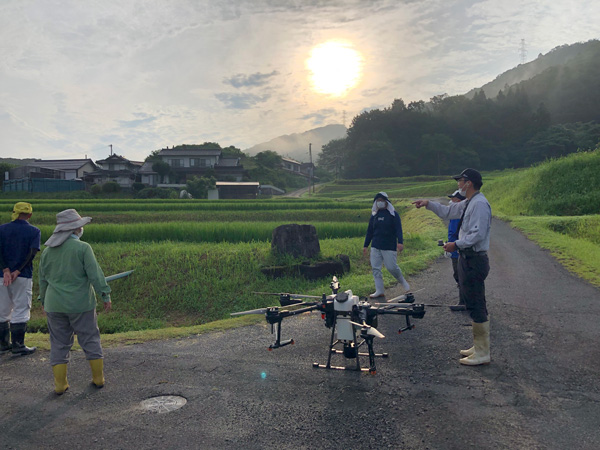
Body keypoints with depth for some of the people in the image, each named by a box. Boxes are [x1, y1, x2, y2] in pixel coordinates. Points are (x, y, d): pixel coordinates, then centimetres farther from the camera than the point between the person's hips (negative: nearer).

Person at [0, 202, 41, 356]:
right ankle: (18, 345, 5)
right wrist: (17, 271, -13)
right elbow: (32, 252, -13)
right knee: (21, 311, 2)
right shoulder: (34, 231, -1)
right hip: (23, 277, -3)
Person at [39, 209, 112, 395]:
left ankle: (60, 384, 15)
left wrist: (44, 302, 24)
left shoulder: (47, 251, 6)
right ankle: (98, 379, 18)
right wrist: (106, 295, -6)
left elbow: (43, 280, 14)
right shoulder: (82, 248, -11)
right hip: (80, 304, -4)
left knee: (59, 344, 12)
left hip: (54, 305, 4)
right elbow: (95, 274, -14)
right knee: (90, 340, 9)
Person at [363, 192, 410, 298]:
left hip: (389, 247, -5)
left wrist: (400, 242, -22)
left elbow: (398, 229, -8)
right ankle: (379, 291, 8)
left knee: (392, 267, -5)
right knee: (375, 268, 1)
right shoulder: (374, 215, 13)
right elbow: (369, 231, 18)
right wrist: (365, 245, 16)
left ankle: (403, 282, 23)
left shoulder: (393, 214, 0)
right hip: (375, 247, 5)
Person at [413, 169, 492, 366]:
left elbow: (478, 233, -23)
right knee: (471, 303, 15)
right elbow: (447, 211, 30)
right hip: (467, 259, 11)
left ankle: (482, 353, 1)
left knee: (476, 305, -7)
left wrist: (456, 244, -19)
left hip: (475, 261, -11)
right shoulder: (468, 204, 16)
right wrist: (428, 204, 24)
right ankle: (478, 347, 26)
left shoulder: (479, 204, -15)